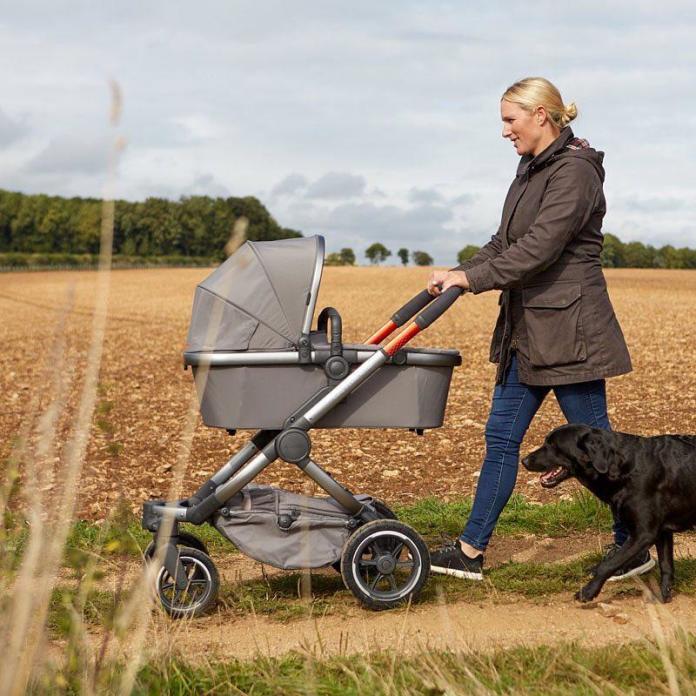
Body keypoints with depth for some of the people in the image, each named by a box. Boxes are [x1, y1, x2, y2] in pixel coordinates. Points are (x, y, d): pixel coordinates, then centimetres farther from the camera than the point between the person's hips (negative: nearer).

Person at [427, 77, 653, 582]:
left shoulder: (574, 172, -15)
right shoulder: (533, 170, 15)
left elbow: (539, 247, -23)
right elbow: (506, 243, 18)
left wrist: (473, 278, -21)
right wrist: (458, 273, 6)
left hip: (569, 330, -10)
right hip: (529, 331, 10)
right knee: (501, 436, 9)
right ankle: (471, 551, 14)